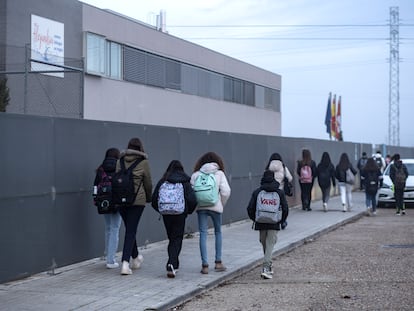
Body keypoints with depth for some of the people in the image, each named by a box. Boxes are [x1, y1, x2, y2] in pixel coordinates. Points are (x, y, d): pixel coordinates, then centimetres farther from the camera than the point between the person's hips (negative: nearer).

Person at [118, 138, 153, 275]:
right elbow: (148, 183, 3)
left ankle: (135, 257, 34)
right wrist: (149, 198, 19)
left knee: (129, 229, 19)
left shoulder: (120, 161, 6)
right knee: (131, 230, -4)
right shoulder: (143, 162, -3)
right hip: (137, 199, -4)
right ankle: (125, 263, -15)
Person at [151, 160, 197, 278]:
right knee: (177, 238, 4)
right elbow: (192, 200, -10)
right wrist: (188, 211, 7)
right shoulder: (185, 182, -3)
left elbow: (154, 199, 1)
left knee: (171, 238, 17)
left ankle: (173, 264, 24)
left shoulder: (162, 181, 2)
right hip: (180, 214, -2)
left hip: (166, 215, 2)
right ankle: (172, 264, -15)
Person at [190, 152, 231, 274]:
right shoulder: (219, 174, 2)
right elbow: (226, 191, -6)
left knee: (203, 234, 3)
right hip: (215, 206, 0)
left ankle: (205, 265, -3)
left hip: (201, 207, 0)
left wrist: (195, 205, 8)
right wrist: (222, 204, 9)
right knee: (218, 232, 18)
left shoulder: (196, 174, 5)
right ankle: (218, 262, 20)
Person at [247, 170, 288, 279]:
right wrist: (281, 220, 13)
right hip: (274, 224, -1)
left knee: (264, 245, 16)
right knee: (270, 245, 0)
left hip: (261, 224, 1)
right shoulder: (280, 192, 1)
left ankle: (268, 267, 27)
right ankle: (266, 268, -14)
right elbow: (285, 209, 0)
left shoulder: (257, 192, 0)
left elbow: (250, 208, -1)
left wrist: (255, 219, 13)